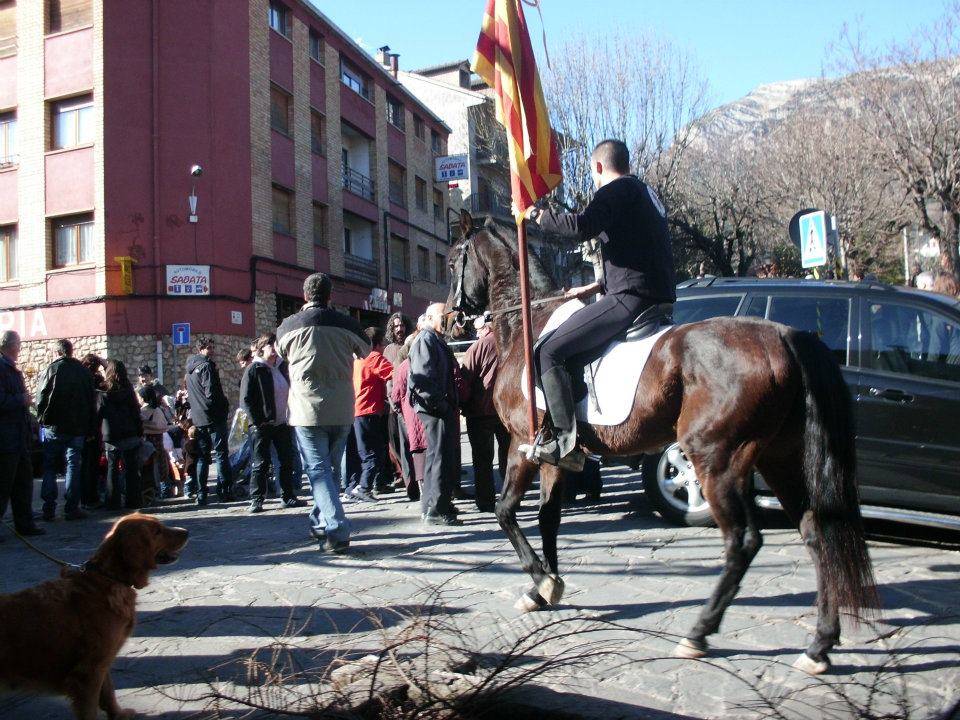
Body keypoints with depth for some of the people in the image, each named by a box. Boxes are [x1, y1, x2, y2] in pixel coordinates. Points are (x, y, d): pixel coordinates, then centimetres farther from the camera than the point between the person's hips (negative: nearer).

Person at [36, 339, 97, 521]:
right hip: (78, 426, 1)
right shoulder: (83, 371, 2)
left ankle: (49, 509, 5)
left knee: (49, 467, 7)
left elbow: (42, 398, -6)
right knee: (74, 465, 5)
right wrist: (90, 427, 10)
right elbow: (92, 400, 5)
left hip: (54, 426, -1)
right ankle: (71, 508, 2)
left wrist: (42, 418, 9)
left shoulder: (52, 368, -5)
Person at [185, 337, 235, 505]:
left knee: (202, 456, 10)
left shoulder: (190, 369, 16)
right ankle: (224, 491, -3)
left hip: (198, 419, 8)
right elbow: (212, 392, -18)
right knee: (221, 454, -2)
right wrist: (225, 405, -5)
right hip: (214, 417, -7)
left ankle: (201, 494, 8)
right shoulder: (206, 366, -10)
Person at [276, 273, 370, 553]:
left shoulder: (289, 325, -4)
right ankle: (320, 523, 29)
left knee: (318, 470, -2)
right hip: (342, 411, 3)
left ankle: (336, 530, -15)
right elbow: (365, 350, 18)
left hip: (307, 410, -3)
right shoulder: (347, 324, -1)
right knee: (329, 467, 17)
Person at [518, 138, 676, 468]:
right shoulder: (645, 193, 26)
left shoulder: (615, 191, -5)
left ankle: (565, 441, -17)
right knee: (574, 354, 27)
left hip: (630, 299, -10)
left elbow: (582, 226, -25)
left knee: (549, 352, -11)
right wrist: (595, 287, 32)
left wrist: (538, 215, -9)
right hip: (660, 300, 10)